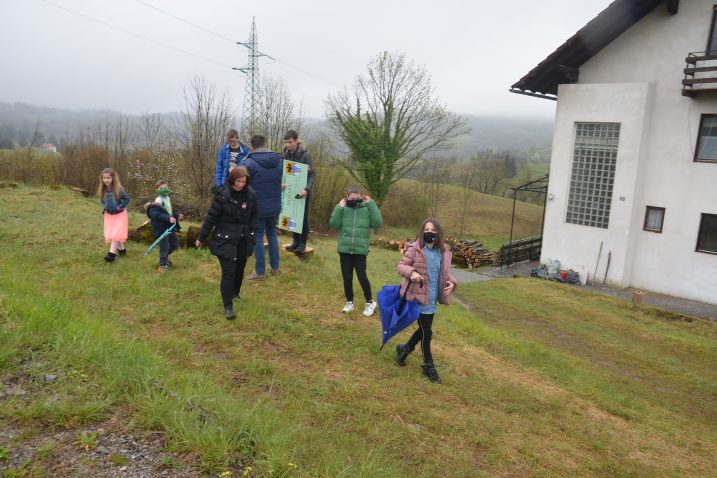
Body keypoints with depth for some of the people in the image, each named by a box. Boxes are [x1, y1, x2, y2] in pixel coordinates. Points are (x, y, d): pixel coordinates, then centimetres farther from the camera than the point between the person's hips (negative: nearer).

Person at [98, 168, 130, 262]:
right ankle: (121, 249, 24)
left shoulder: (118, 189, -18)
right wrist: (104, 208, -1)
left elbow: (127, 199, -11)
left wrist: (119, 207, -17)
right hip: (109, 215, 6)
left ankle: (112, 253, -16)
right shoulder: (103, 190, -3)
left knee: (116, 233, -12)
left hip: (119, 214, -6)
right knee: (110, 234, 7)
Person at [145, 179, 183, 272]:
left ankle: (165, 256, 42)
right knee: (164, 246, -1)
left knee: (175, 243, 22)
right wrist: (168, 218, -36)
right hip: (161, 228, -9)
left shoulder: (168, 199, 8)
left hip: (170, 227, 9)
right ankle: (162, 264, 16)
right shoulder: (158, 202, -21)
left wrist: (177, 215, 6)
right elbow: (155, 214, -32)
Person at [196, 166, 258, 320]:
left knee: (239, 269, 17)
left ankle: (235, 293, 43)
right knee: (228, 272, -8)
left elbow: (254, 217, 7)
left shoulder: (250, 195, -1)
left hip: (243, 240, 4)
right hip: (225, 240, -4)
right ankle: (228, 307, -2)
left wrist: (252, 237, 4)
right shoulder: (222, 195, -13)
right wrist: (201, 237, -4)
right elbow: (211, 217, -9)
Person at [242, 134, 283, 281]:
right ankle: (275, 267, 27)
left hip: (257, 207, -5)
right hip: (275, 206, 5)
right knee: (272, 235, 20)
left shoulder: (250, 162, -14)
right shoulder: (278, 160, 1)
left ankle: (260, 272, 11)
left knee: (257, 238, 5)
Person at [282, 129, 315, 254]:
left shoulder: (305, 154, -15)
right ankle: (296, 240, 22)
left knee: (303, 217, 4)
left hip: (302, 192, -5)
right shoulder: (286, 154, 1)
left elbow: (312, 174, -17)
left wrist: (307, 189, -30)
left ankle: (303, 243, 14)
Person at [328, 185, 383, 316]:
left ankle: (370, 302, 17)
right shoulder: (343, 208, 2)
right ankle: (349, 302, 27)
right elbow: (333, 224, -6)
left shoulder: (367, 209, -1)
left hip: (360, 250, -2)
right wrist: (339, 208, -15)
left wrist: (371, 204, -14)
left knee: (362, 276, -3)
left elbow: (377, 223, -13)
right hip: (344, 249, 2)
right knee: (347, 277, 10)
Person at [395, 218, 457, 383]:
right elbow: (401, 266, -9)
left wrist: (451, 283, -7)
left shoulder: (444, 252, 2)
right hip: (418, 296, -6)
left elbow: (445, 272, 12)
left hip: (432, 298, 6)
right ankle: (428, 366, 18)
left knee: (424, 329, 17)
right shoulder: (414, 249, -13)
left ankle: (404, 349, 42)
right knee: (427, 331, 0)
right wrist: (411, 272, -29)